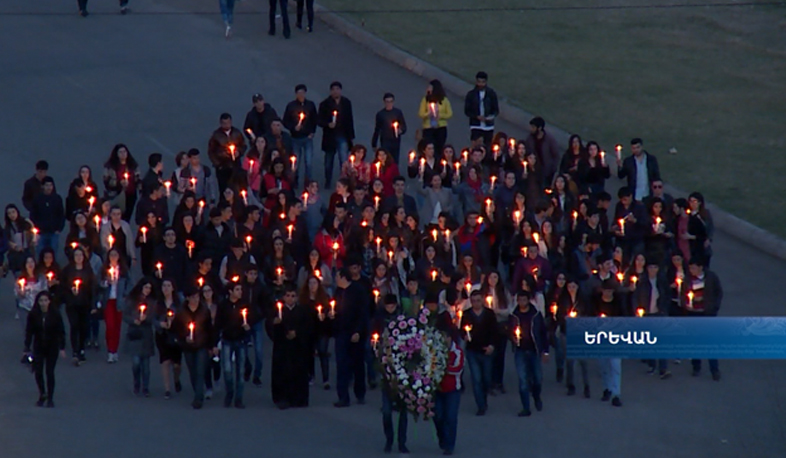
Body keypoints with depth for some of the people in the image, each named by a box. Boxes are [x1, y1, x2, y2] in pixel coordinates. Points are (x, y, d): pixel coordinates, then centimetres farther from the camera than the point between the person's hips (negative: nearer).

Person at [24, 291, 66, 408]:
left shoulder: (55, 315, -8)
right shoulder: (33, 315, -5)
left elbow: (61, 332, -3)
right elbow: (29, 332, -2)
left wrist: (62, 348, -7)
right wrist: (27, 349, -7)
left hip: (52, 347, -1)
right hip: (38, 348, 1)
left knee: (50, 372, -2)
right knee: (38, 372, -3)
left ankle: (50, 398, 8)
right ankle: (42, 395, 21)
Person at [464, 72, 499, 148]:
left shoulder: (491, 94, 3)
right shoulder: (471, 95, 1)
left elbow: (496, 110, 7)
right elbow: (467, 111, 1)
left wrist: (492, 116, -16)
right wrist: (477, 117, -16)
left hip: (488, 127, 2)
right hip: (476, 126, -2)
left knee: (488, 148, 5)